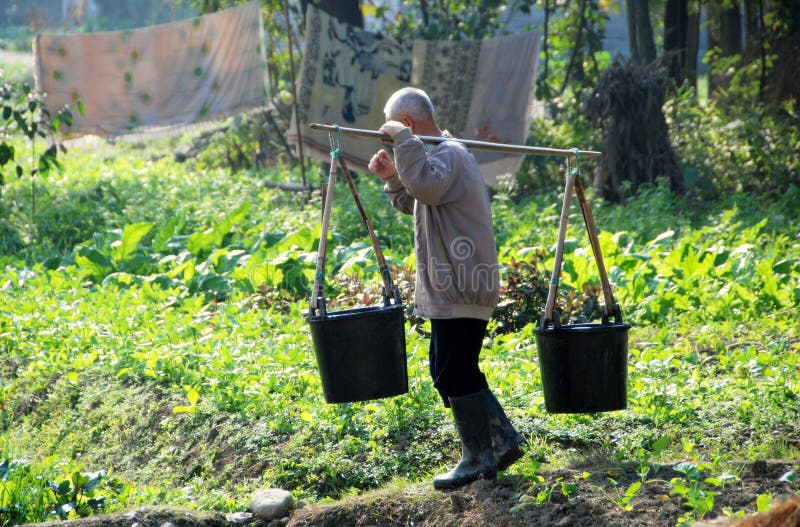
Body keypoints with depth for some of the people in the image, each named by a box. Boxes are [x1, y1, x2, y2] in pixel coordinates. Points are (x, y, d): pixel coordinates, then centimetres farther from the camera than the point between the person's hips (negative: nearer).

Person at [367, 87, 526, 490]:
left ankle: (479, 459, 4)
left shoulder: (448, 155, -15)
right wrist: (392, 177, 13)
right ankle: (504, 439, 20)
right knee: (449, 371, 16)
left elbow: (426, 187, -38)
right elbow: (415, 201, 30)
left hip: (460, 289, -11)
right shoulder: (443, 154, 19)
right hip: (452, 288, 11)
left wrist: (404, 140, -28)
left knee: (454, 374, -5)